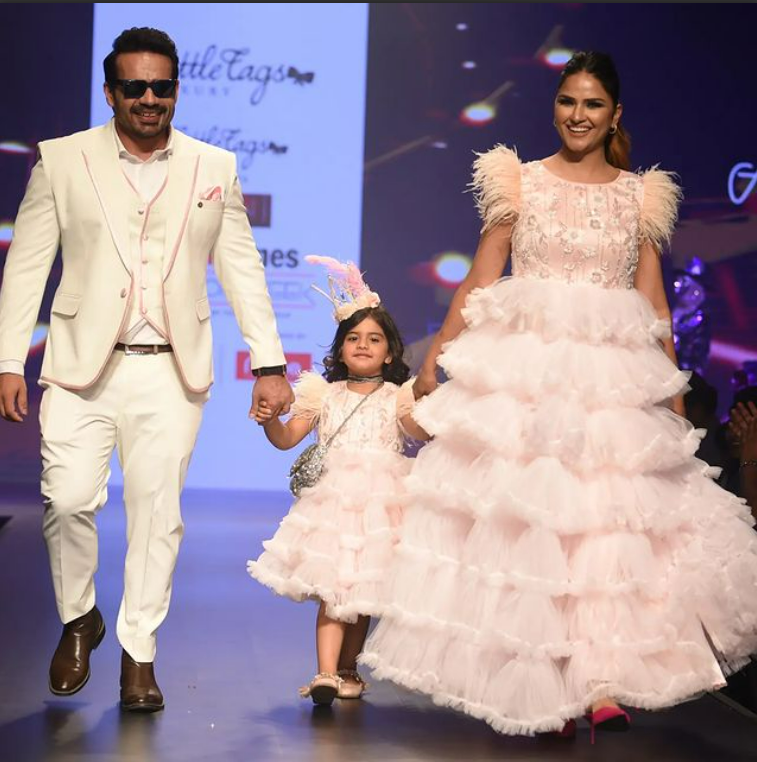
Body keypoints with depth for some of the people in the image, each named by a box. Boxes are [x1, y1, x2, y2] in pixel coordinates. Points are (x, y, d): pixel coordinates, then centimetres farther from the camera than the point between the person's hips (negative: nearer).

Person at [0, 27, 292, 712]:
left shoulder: (215, 167, 7)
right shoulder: (62, 161, 3)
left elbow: (242, 270, 9)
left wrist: (270, 364, 3)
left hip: (171, 372, 1)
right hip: (82, 367, -1)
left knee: (158, 512, 1)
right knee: (70, 500, -9)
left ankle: (139, 654, 15)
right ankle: (79, 619, 18)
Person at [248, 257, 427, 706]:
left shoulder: (395, 397, 7)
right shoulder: (324, 394, 13)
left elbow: (420, 432, -11)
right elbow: (286, 439, 9)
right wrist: (269, 420, -11)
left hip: (378, 502, 0)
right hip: (333, 498, 0)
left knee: (362, 593, 5)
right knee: (331, 590, -11)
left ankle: (347, 669, 22)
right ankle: (326, 673, -19)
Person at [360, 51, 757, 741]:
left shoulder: (641, 194, 11)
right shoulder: (521, 181, 8)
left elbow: (654, 304, 10)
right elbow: (481, 280, 5)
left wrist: (674, 393, 6)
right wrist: (437, 354, -3)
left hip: (613, 374, 1)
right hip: (525, 366, -1)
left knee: (610, 524, -8)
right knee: (523, 517, -6)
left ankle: (602, 683, -9)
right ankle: (543, 685, -1)